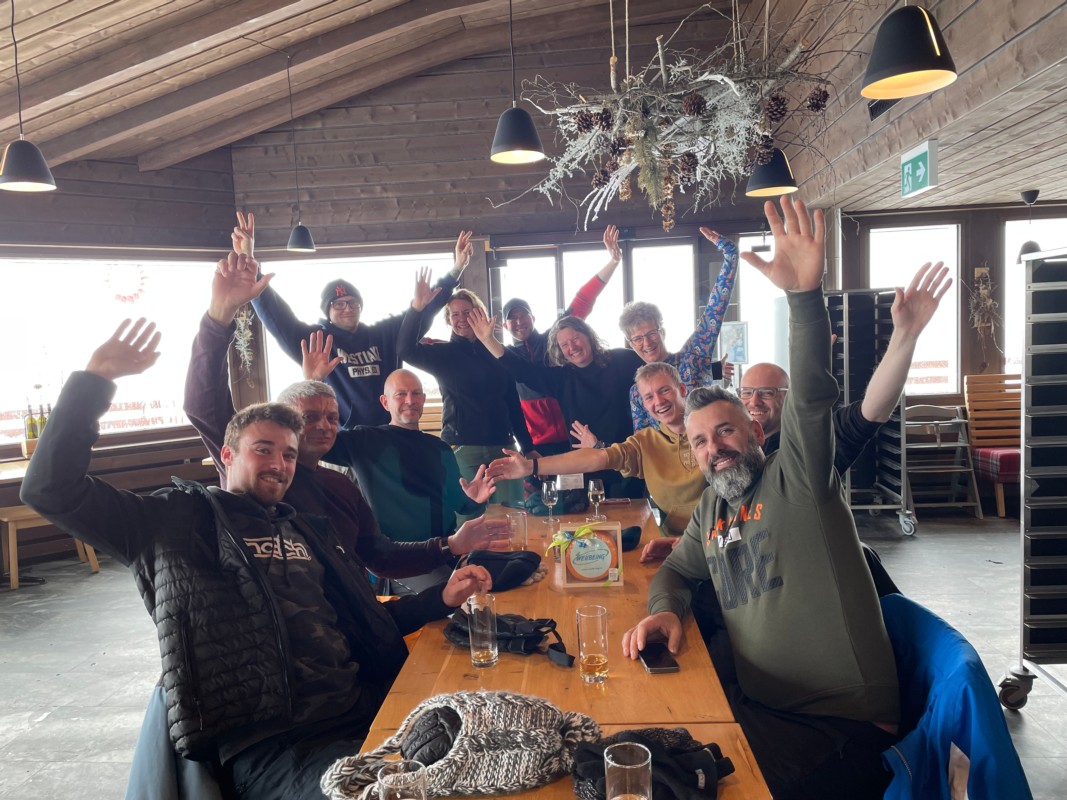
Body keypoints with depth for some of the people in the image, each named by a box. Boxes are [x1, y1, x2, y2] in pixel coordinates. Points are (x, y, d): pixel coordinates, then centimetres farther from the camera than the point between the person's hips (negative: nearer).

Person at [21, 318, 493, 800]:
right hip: (267, 744, -5)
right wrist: (95, 379, -5)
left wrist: (442, 599, 16)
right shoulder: (176, 522, 9)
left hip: (362, 712, 6)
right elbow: (53, 488, 1)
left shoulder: (308, 532, 24)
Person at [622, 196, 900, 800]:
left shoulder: (796, 477, -7)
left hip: (842, 723, -6)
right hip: (758, 709, 7)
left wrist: (805, 294, -38)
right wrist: (664, 612, 0)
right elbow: (678, 570, 25)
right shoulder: (711, 511, 14)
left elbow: (811, 398, -23)